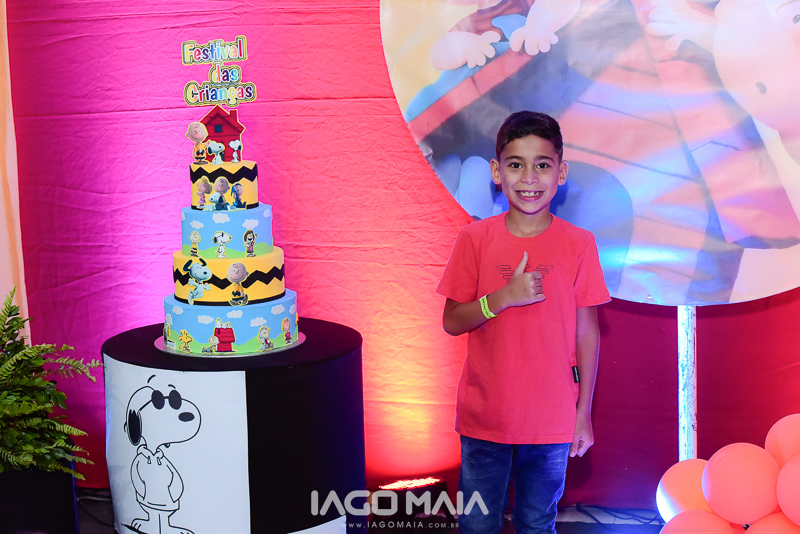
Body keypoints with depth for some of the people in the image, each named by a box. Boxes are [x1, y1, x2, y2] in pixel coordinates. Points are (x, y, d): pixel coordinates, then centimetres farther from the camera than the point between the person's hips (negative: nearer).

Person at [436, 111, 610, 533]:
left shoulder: (578, 245, -5)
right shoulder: (475, 239, -5)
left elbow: (587, 332, 0)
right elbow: (451, 323, -3)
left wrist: (584, 412, 2)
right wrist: (503, 298, -20)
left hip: (552, 421, 0)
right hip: (483, 419, 0)